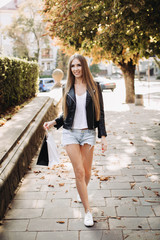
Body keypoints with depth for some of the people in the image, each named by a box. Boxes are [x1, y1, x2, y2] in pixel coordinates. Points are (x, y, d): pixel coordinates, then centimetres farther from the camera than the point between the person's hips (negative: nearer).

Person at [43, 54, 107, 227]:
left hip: (88, 133, 0)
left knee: (87, 172, 7)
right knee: (79, 172, -4)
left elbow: (100, 113, 1)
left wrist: (103, 136, -3)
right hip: (70, 133, 0)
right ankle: (88, 210, 9)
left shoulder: (94, 87, 0)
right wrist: (54, 122, -1)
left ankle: (81, 192, 41)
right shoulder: (68, 88, 6)